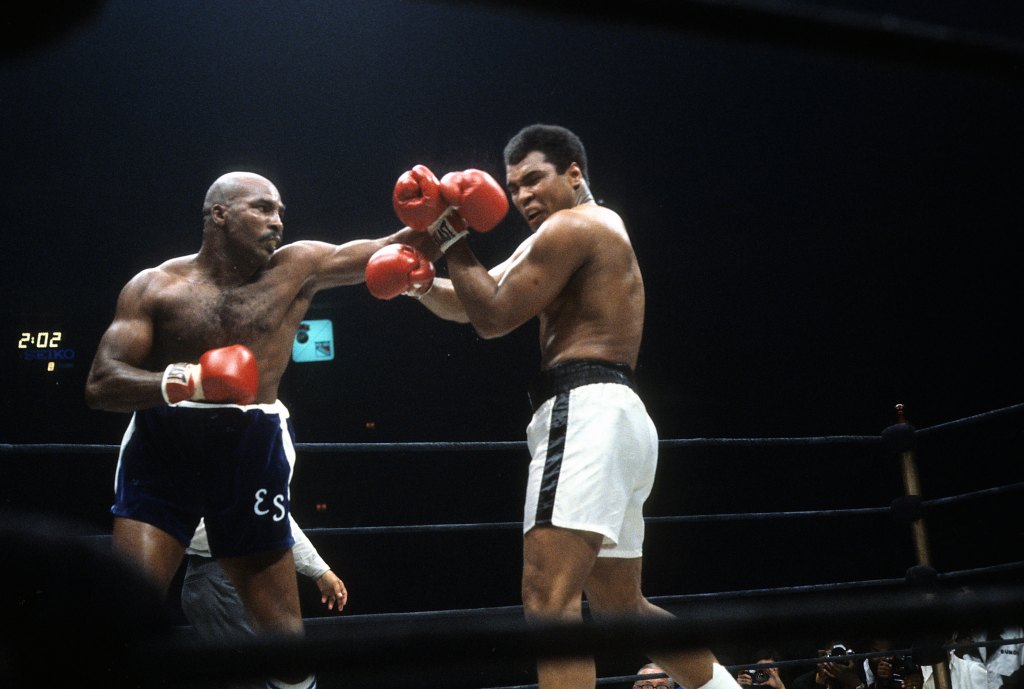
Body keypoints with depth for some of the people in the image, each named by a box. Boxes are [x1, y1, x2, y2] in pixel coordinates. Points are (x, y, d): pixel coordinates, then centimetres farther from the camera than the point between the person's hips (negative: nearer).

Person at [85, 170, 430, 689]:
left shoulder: (296, 268, 4)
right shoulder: (155, 286, 0)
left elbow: (383, 253, -6)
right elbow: (100, 385, -8)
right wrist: (188, 380, -25)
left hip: (252, 453, 2)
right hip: (162, 450, -1)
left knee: (283, 631, 8)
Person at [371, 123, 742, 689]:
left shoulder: (572, 225, -4)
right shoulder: (569, 238, 26)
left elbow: (493, 319, -6)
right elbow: (464, 305, 22)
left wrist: (450, 235, 2)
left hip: (587, 414, -11)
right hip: (612, 416, 11)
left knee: (549, 600, -20)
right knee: (623, 608, 20)